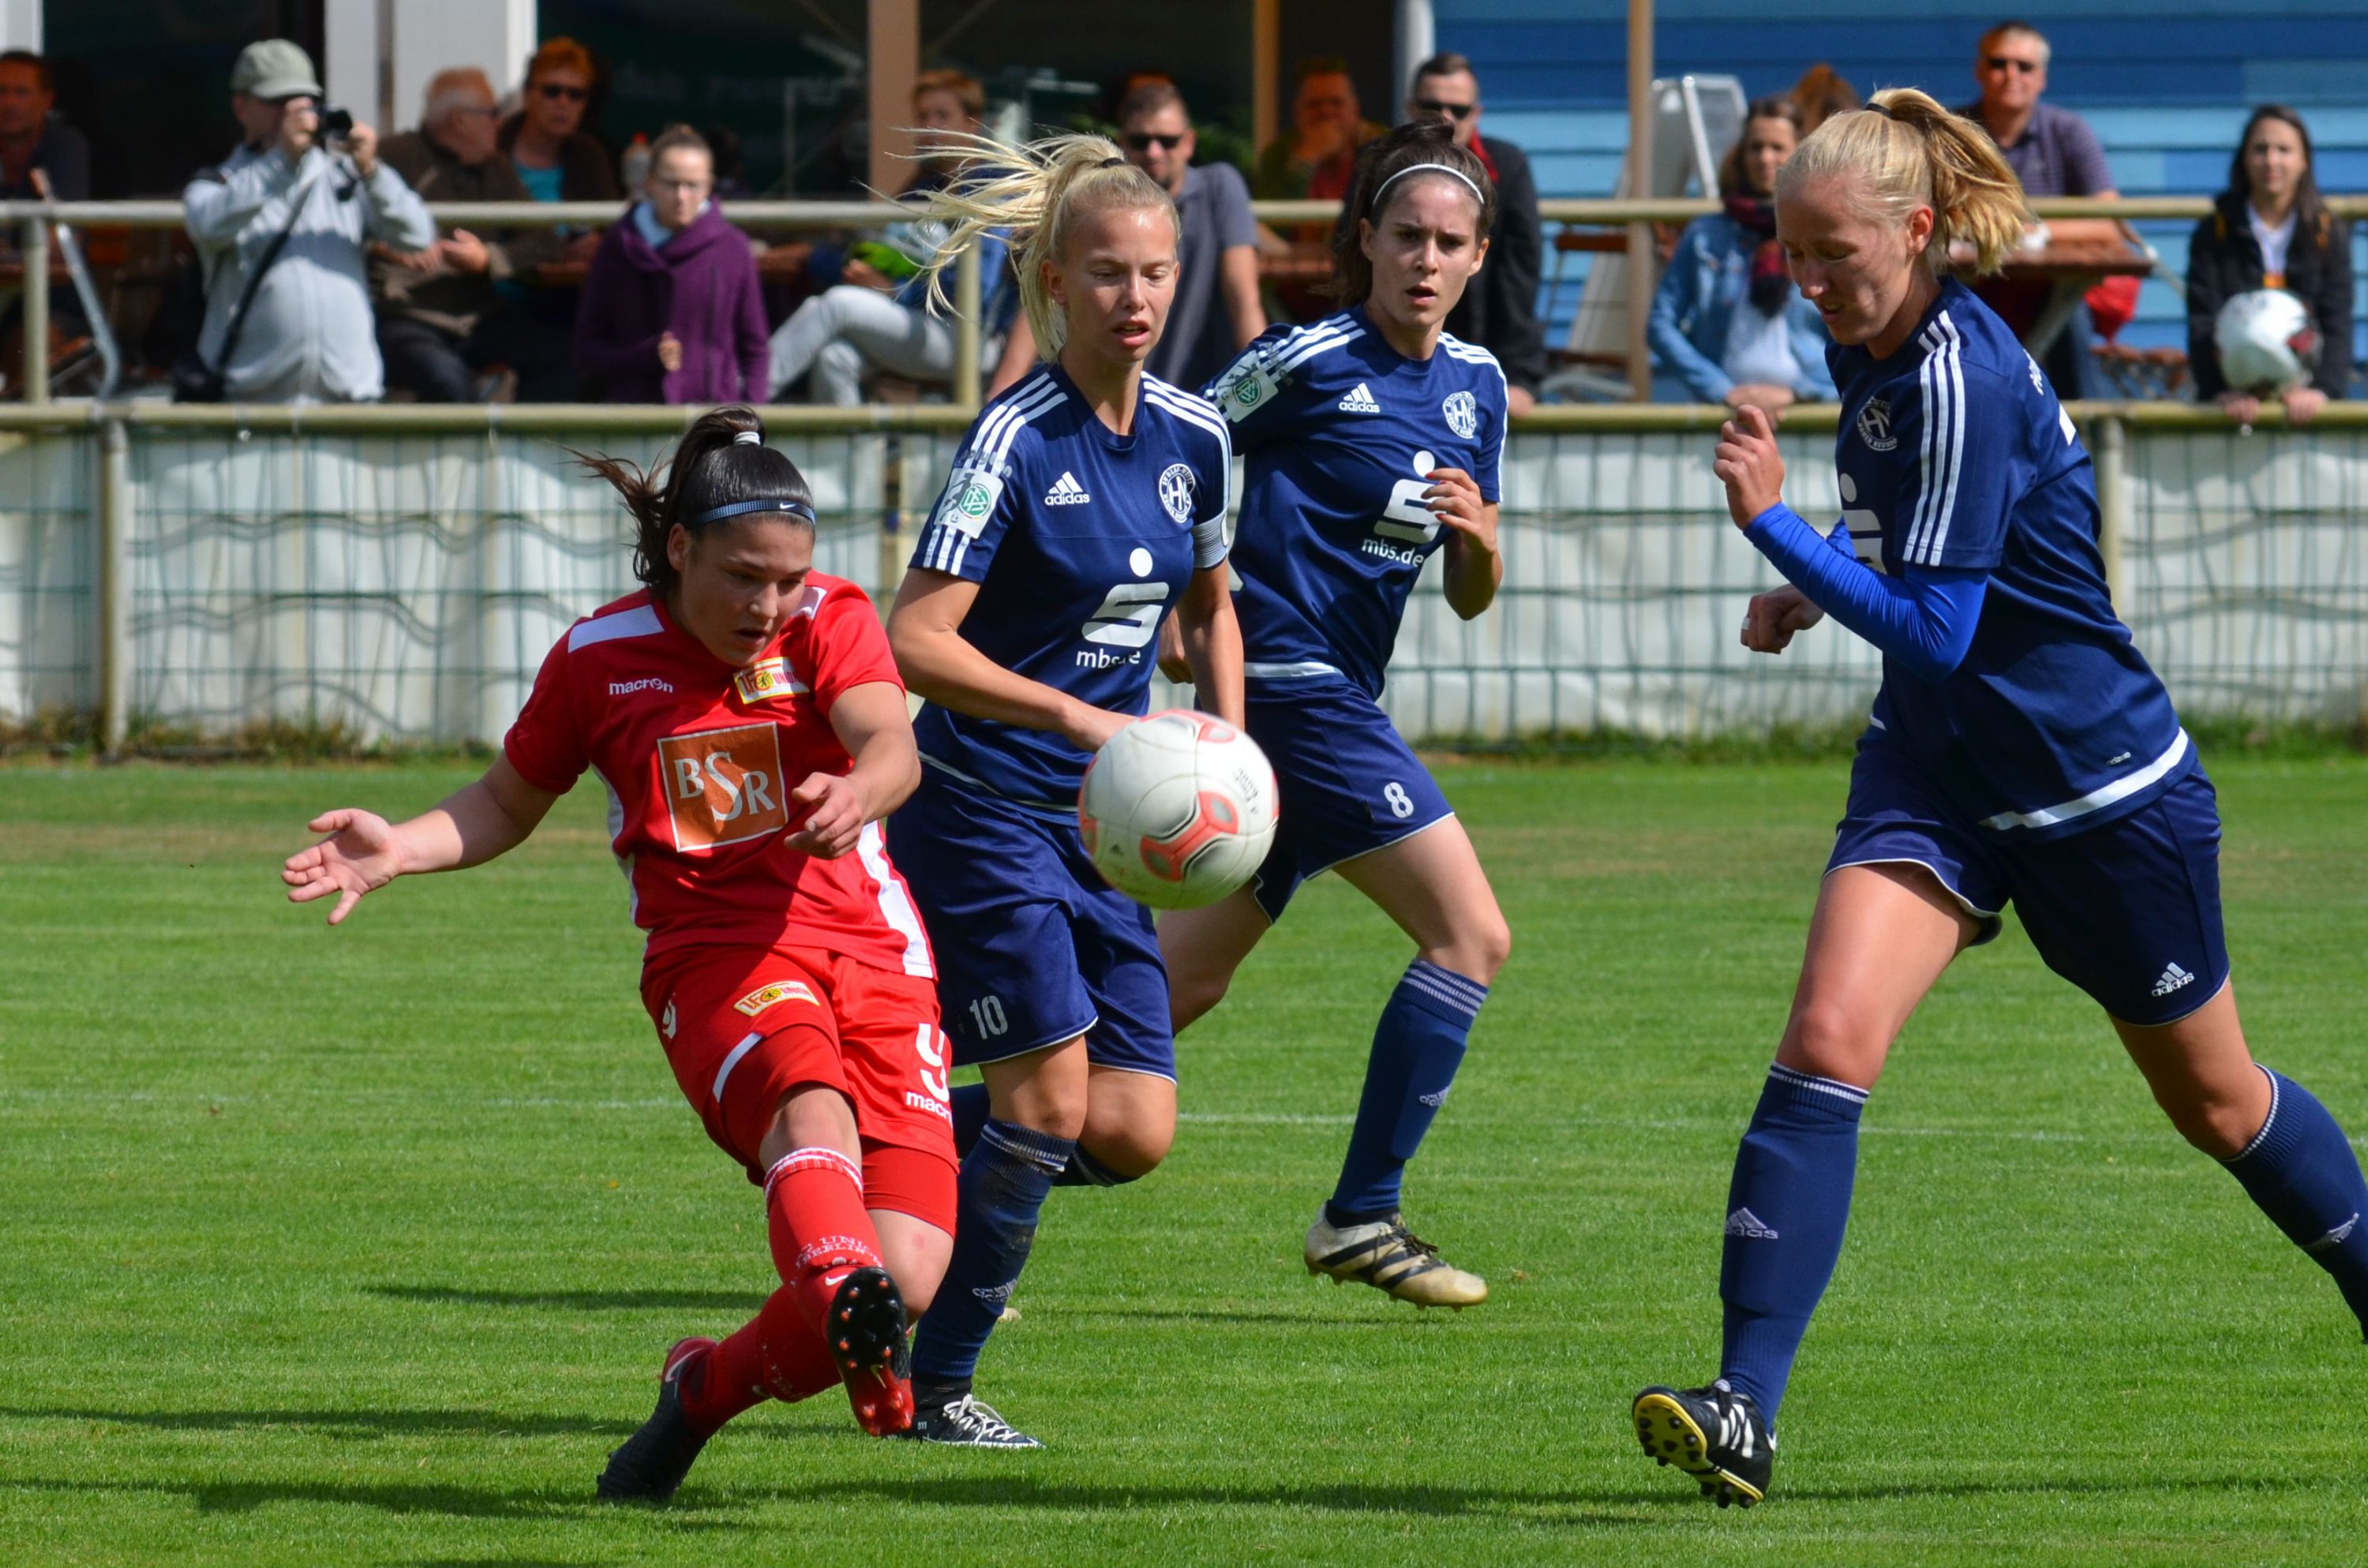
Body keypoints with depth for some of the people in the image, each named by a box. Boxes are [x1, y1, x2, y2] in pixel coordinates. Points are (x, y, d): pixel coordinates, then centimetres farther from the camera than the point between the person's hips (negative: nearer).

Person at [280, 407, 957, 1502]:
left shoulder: (829, 618, 2)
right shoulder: (601, 658, 5)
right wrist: (398, 851, 2)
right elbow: (508, 805, 21)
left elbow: (893, 749, -18)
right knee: (812, 1102, -38)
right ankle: (842, 1291, -71)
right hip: (715, 956, -1)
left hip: (871, 951, 1)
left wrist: (858, 795, -42)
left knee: (909, 1275, -12)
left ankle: (709, 1388, 15)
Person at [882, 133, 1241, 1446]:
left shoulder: (1193, 438, 4)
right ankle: (933, 1386, 3)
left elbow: (1206, 604, 22)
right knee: (1052, 1099, -12)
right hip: (982, 811, -7)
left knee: (1132, 1133, -1)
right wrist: (1080, 718, -29)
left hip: (1104, 823, 7)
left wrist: (1227, 739, 6)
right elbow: (915, 642, -22)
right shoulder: (1018, 441, -16)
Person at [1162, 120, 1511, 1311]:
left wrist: (1479, 539, -7)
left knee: (1181, 983, 11)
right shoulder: (1308, 363, -11)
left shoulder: (1475, 386, 11)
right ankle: (1362, 1219, -5)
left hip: (1340, 697, 8)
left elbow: (1468, 598, 14)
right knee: (1470, 935, -11)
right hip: (1288, 680, -8)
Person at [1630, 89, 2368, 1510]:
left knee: (2215, 1100, 12)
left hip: (2102, 788, -7)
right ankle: (1745, 1410, -22)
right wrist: (1808, 590, 4)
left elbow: (1936, 632, -27)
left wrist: (1776, 528, -31)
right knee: (1825, 1046, -16)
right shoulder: (1875, 348, 0)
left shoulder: (1960, 378, -26)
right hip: (1939, 769, 7)